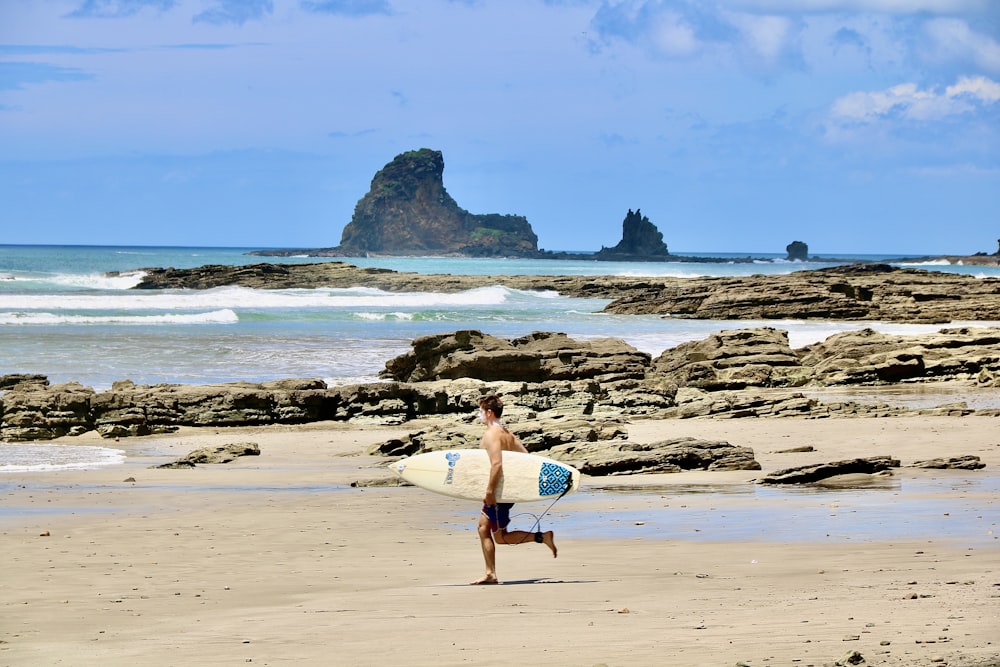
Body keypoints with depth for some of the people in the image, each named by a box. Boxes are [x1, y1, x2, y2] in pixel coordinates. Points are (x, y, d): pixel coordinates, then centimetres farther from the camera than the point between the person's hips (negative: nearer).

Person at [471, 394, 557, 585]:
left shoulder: (491, 434, -16)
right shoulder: (506, 433, 12)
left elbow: (497, 463, -29)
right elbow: (526, 457, 13)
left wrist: (490, 490, -28)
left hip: (499, 492, -9)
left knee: (500, 537, -2)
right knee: (483, 527, 13)